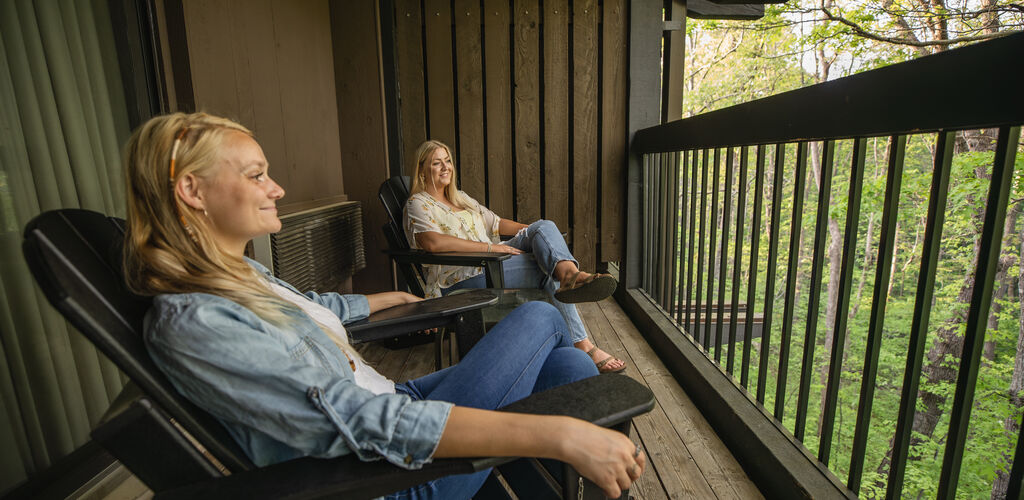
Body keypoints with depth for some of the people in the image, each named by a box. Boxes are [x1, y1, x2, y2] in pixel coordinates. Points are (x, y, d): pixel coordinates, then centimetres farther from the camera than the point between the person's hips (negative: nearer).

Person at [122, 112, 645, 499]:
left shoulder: (239, 274, 6)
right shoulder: (191, 323, -24)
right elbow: (360, 423, -34)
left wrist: (393, 297, 45)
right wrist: (560, 435, -35)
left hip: (390, 400, 8)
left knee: (568, 365, -1)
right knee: (540, 318, -6)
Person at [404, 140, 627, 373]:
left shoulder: (460, 197, 26)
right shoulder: (418, 204, -1)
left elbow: (495, 222, 26)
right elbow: (433, 242, -23)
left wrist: (533, 230, 8)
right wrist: (489, 247, -24)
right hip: (461, 279, -7)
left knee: (545, 226, -21)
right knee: (547, 271, -25)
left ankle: (568, 271, -52)